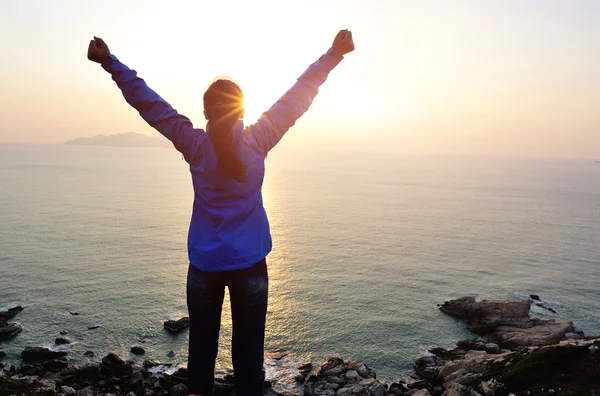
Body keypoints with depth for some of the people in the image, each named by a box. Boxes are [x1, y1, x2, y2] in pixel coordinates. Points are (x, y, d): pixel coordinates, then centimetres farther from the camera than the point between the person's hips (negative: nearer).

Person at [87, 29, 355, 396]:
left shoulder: (194, 145, -7)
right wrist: (333, 54, 0)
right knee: (249, 350, 8)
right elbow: (299, 95, -6)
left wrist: (110, 62, 6)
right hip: (249, 264, -1)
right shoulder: (259, 140, -9)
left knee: (202, 347, 15)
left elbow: (148, 101, -2)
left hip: (204, 265, 1)